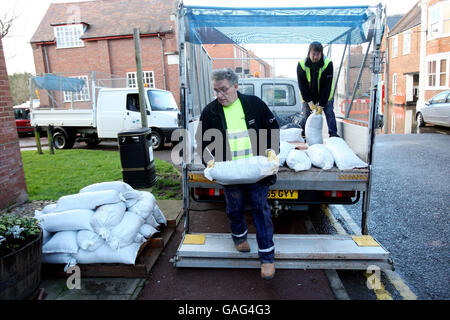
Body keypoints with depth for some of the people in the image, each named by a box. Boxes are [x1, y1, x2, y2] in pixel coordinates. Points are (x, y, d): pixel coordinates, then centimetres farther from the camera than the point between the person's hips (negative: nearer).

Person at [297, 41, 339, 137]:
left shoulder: (328, 63, -19)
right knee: (306, 115, -1)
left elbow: (327, 86, -20)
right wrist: (310, 102, -21)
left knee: (329, 113, -7)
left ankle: (333, 134, 0)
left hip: (325, 95, 0)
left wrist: (321, 104, -25)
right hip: (308, 96, 0)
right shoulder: (301, 65, -16)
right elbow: (302, 85, -14)